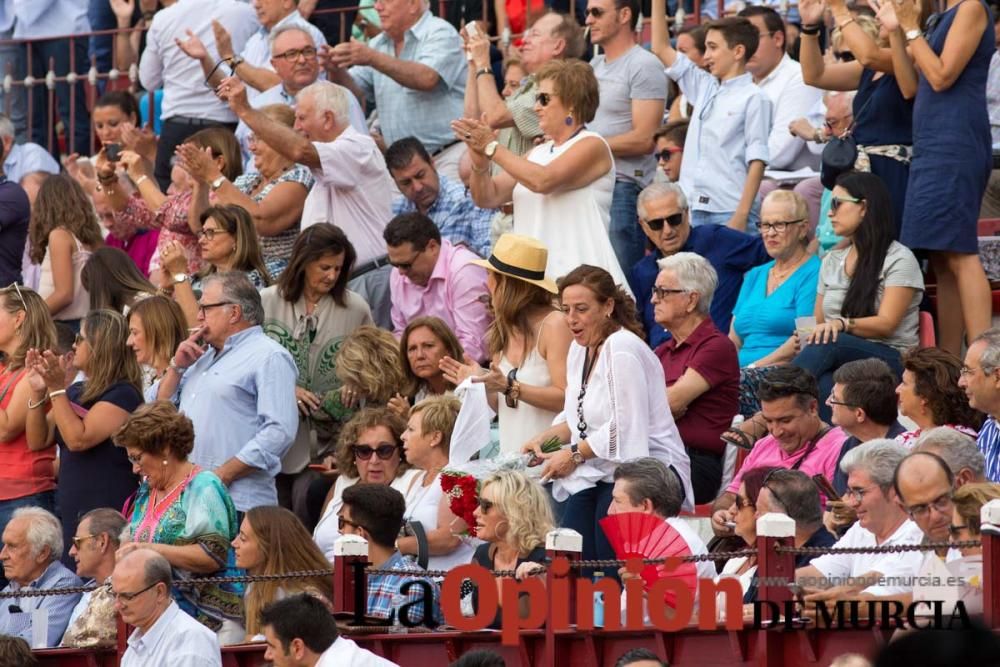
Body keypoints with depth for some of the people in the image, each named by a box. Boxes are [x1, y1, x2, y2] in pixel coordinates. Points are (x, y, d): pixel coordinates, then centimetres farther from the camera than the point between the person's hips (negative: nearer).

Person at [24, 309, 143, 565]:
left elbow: (78, 439, -19)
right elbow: (38, 441, 14)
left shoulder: (123, 394, -10)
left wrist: (57, 389, -18)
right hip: (72, 513, 8)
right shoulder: (76, 391, 16)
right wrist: (37, 392, 1)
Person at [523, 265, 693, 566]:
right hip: (602, 474, 8)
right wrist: (545, 438, 5)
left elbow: (625, 430, -18)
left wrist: (574, 454, -10)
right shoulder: (580, 349, 14)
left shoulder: (622, 349, -14)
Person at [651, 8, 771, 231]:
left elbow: (756, 162, -9)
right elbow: (661, 49, 20)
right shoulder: (704, 88, 14)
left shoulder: (753, 99, -5)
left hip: (728, 213, -7)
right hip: (693, 210, 7)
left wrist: (741, 217, -17)